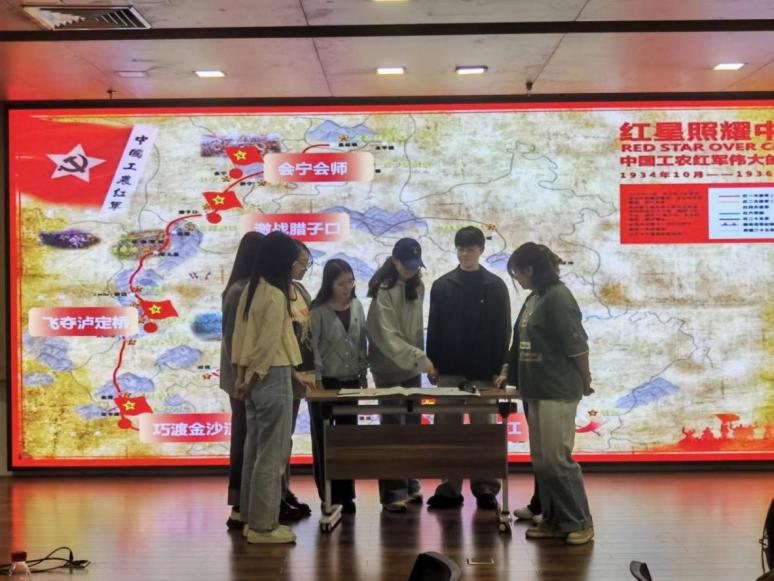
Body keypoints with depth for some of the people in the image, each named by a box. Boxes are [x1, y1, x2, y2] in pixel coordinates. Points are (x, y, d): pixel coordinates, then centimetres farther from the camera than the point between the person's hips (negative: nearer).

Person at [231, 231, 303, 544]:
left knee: (254, 450, 14)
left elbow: (239, 333, 10)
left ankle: (252, 518, 22)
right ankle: (263, 525, 3)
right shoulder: (276, 296, -17)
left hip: (253, 379, 9)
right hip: (272, 377, -9)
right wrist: (252, 377, -6)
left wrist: (241, 373, 10)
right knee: (272, 453, -2)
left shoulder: (250, 290, 9)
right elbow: (268, 344, -17)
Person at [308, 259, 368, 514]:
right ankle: (328, 497, 9)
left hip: (350, 381, 5)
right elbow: (312, 346, -11)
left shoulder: (356, 307, 6)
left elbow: (362, 342, 12)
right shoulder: (318, 311, -10)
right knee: (323, 440, 2)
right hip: (325, 381, -5)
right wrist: (316, 379, -14)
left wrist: (363, 373, 10)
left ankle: (346, 495, 16)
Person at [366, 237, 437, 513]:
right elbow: (388, 336, -21)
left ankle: (410, 485, 19)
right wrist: (420, 358, -27)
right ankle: (393, 493, -1)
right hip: (389, 369, -7)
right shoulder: (384, 291, -15)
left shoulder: (416, 286, 7)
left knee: (412, 425, 10)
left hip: (412, 368, 7)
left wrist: (422, 360, 6)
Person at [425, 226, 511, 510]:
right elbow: (433, 329, 7)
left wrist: (499, 369, -6)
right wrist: (432, 364, 1)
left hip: (482, 372, -2)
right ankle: (449, 488, 9)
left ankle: (485, 488, 9)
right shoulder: (442, 285, 6)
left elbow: (503, 331, 0)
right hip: (449, 370, 2)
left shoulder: (495, 285, 2)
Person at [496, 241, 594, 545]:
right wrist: (510, 373, 17)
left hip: (557, 392, -9)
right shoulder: (533, 299, 12)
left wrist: (585, 382, -6)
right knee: (541, 461, 11)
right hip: (535, 391, 9)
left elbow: (577, 345, -15)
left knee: (557, 459, -5)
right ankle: (553, 521, 19)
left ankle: (580, 522, 6)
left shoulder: (558, 297, -14)